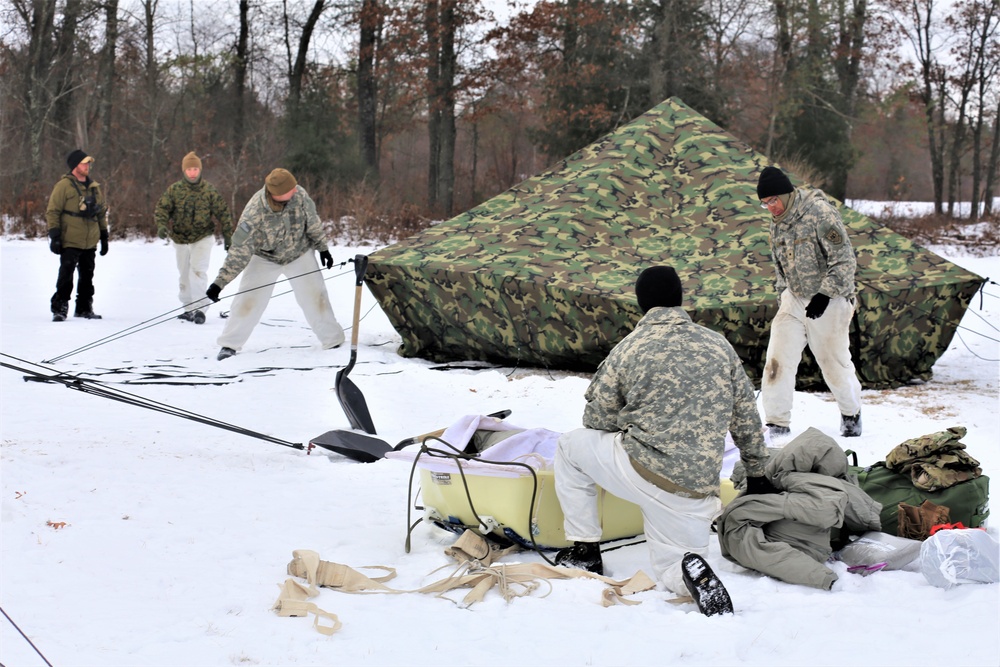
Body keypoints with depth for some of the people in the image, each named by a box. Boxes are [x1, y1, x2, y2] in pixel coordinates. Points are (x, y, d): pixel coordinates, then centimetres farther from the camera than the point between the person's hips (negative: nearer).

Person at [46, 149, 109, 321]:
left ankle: (84, 308, 21)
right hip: (70, 242, -6)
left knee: (87, 276, 11)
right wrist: (54, 236, -15)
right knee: (66, 275, -10)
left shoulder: (94, 187, 13)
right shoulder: (64, 186, -6)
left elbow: (101, 213, 20)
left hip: (90, 243, 6)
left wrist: (104, 237, 18)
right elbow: (53, 211, -9)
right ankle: (59, 309, -7)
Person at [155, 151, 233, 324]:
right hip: (180, 239, 3)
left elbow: (223, 213, -1)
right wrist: (161, 225, -26)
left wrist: (228, 237, 0)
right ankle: (189, 308, 27)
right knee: (184, 275, 13)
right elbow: (162, 208, -6)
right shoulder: (174, 190, -3)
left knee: (198, 271, -19)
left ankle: (200, 308, -21)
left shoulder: (210, 190, -6)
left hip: (203, 238, -3)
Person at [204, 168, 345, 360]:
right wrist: (219, 282, -33)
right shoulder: (254, 212, -35)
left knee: (315, 297, 2)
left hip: (299, 254, 2)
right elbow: (240, 251, -30)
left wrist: (322, 248, 5)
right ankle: (230, 344, 10)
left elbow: (312, 223, -6)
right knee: (247, 300, -6)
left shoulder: (300, 195, -27)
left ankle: (333, 341, 17)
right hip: (264, 258, -2)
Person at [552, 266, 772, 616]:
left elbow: (596, 419, 6)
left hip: (641, 470, -3)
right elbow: (747, 417, 14)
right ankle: (692, 571, -16)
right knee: (671, 568, 21)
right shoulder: (719, 344, 8)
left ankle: (585, 551, 20)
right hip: (698, 488, 3)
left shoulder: (628, 349, 0)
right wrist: (757, 475, 26)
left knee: (571, 446, 23)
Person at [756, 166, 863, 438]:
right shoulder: (777, 222, 6)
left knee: (835, 362, 6)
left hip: (829, 301, -6)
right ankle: (777, 424, -1)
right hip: (794, 300, 6)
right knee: (777, 359, -7)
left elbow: (844, 260, -18)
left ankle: (851, 413, 31)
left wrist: (824, 295, -21)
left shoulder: (820, 211, -18)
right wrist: (782, 295, 14)